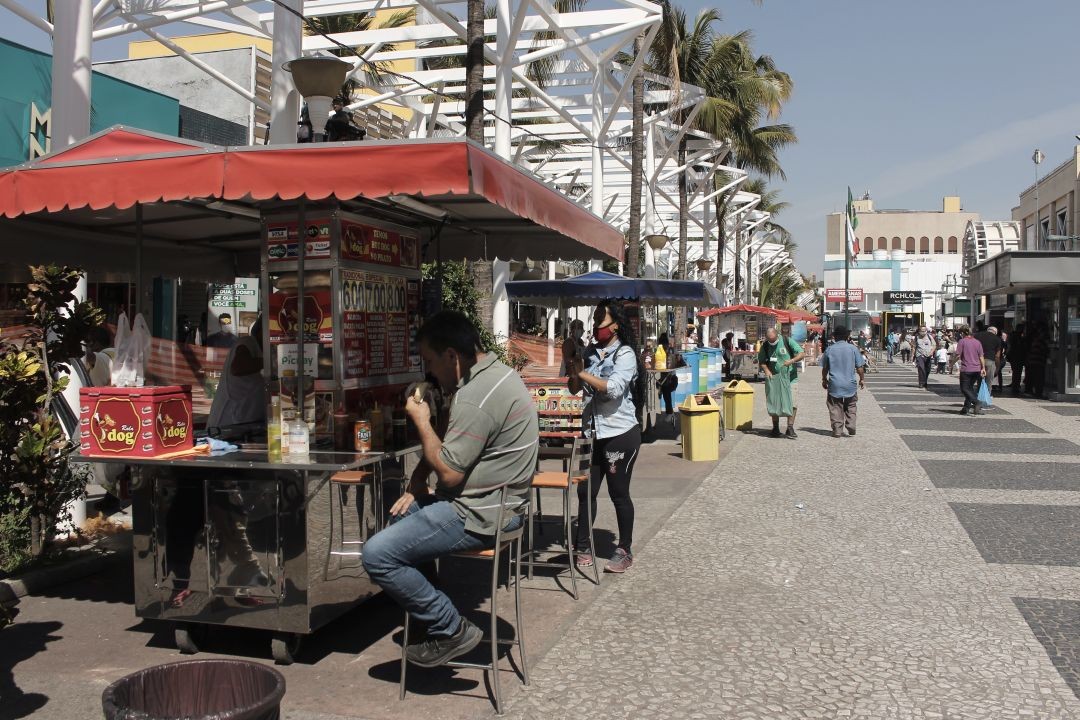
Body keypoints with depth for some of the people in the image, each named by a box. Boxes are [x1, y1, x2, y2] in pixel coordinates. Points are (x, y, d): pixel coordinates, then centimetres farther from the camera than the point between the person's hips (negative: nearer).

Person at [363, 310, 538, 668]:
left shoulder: (476, 397, -25)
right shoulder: (495, 372, 9)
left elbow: (449, 472, -24)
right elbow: (450, 447, 16)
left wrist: (421, 420, -11)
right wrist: (417, 481, 5)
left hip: (480, 515, -11)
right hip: (495, 499, 11)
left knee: (377, 554, -14)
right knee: (400, 515, 29)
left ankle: (451, 630, -5)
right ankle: (428, 607, 27)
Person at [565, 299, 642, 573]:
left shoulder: (625, 353, -10)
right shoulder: (591, 352, 7)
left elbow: (614, 388, -25)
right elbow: (575, 388, 10)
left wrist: (582, 372, -18)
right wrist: (572, 367, -8)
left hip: (620, 433, -6)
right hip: (593, 432, 6)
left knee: (619, 493, 3)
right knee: (585, 490, 7)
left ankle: (625, 550, 16)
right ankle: (581, 547, 18)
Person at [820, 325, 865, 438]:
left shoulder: (830, 349, -2)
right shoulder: (853, 348, -3)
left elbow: (824, 368, 4)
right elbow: (860, 367, -1)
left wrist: (824, 380, 19)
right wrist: (861, 379, 13)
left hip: (834, 384, 0)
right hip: (850, 384, 0)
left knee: (835, 408, 8)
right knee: (851, 407, 16)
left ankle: (837, 431, 5)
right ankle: (851, 429, 10)